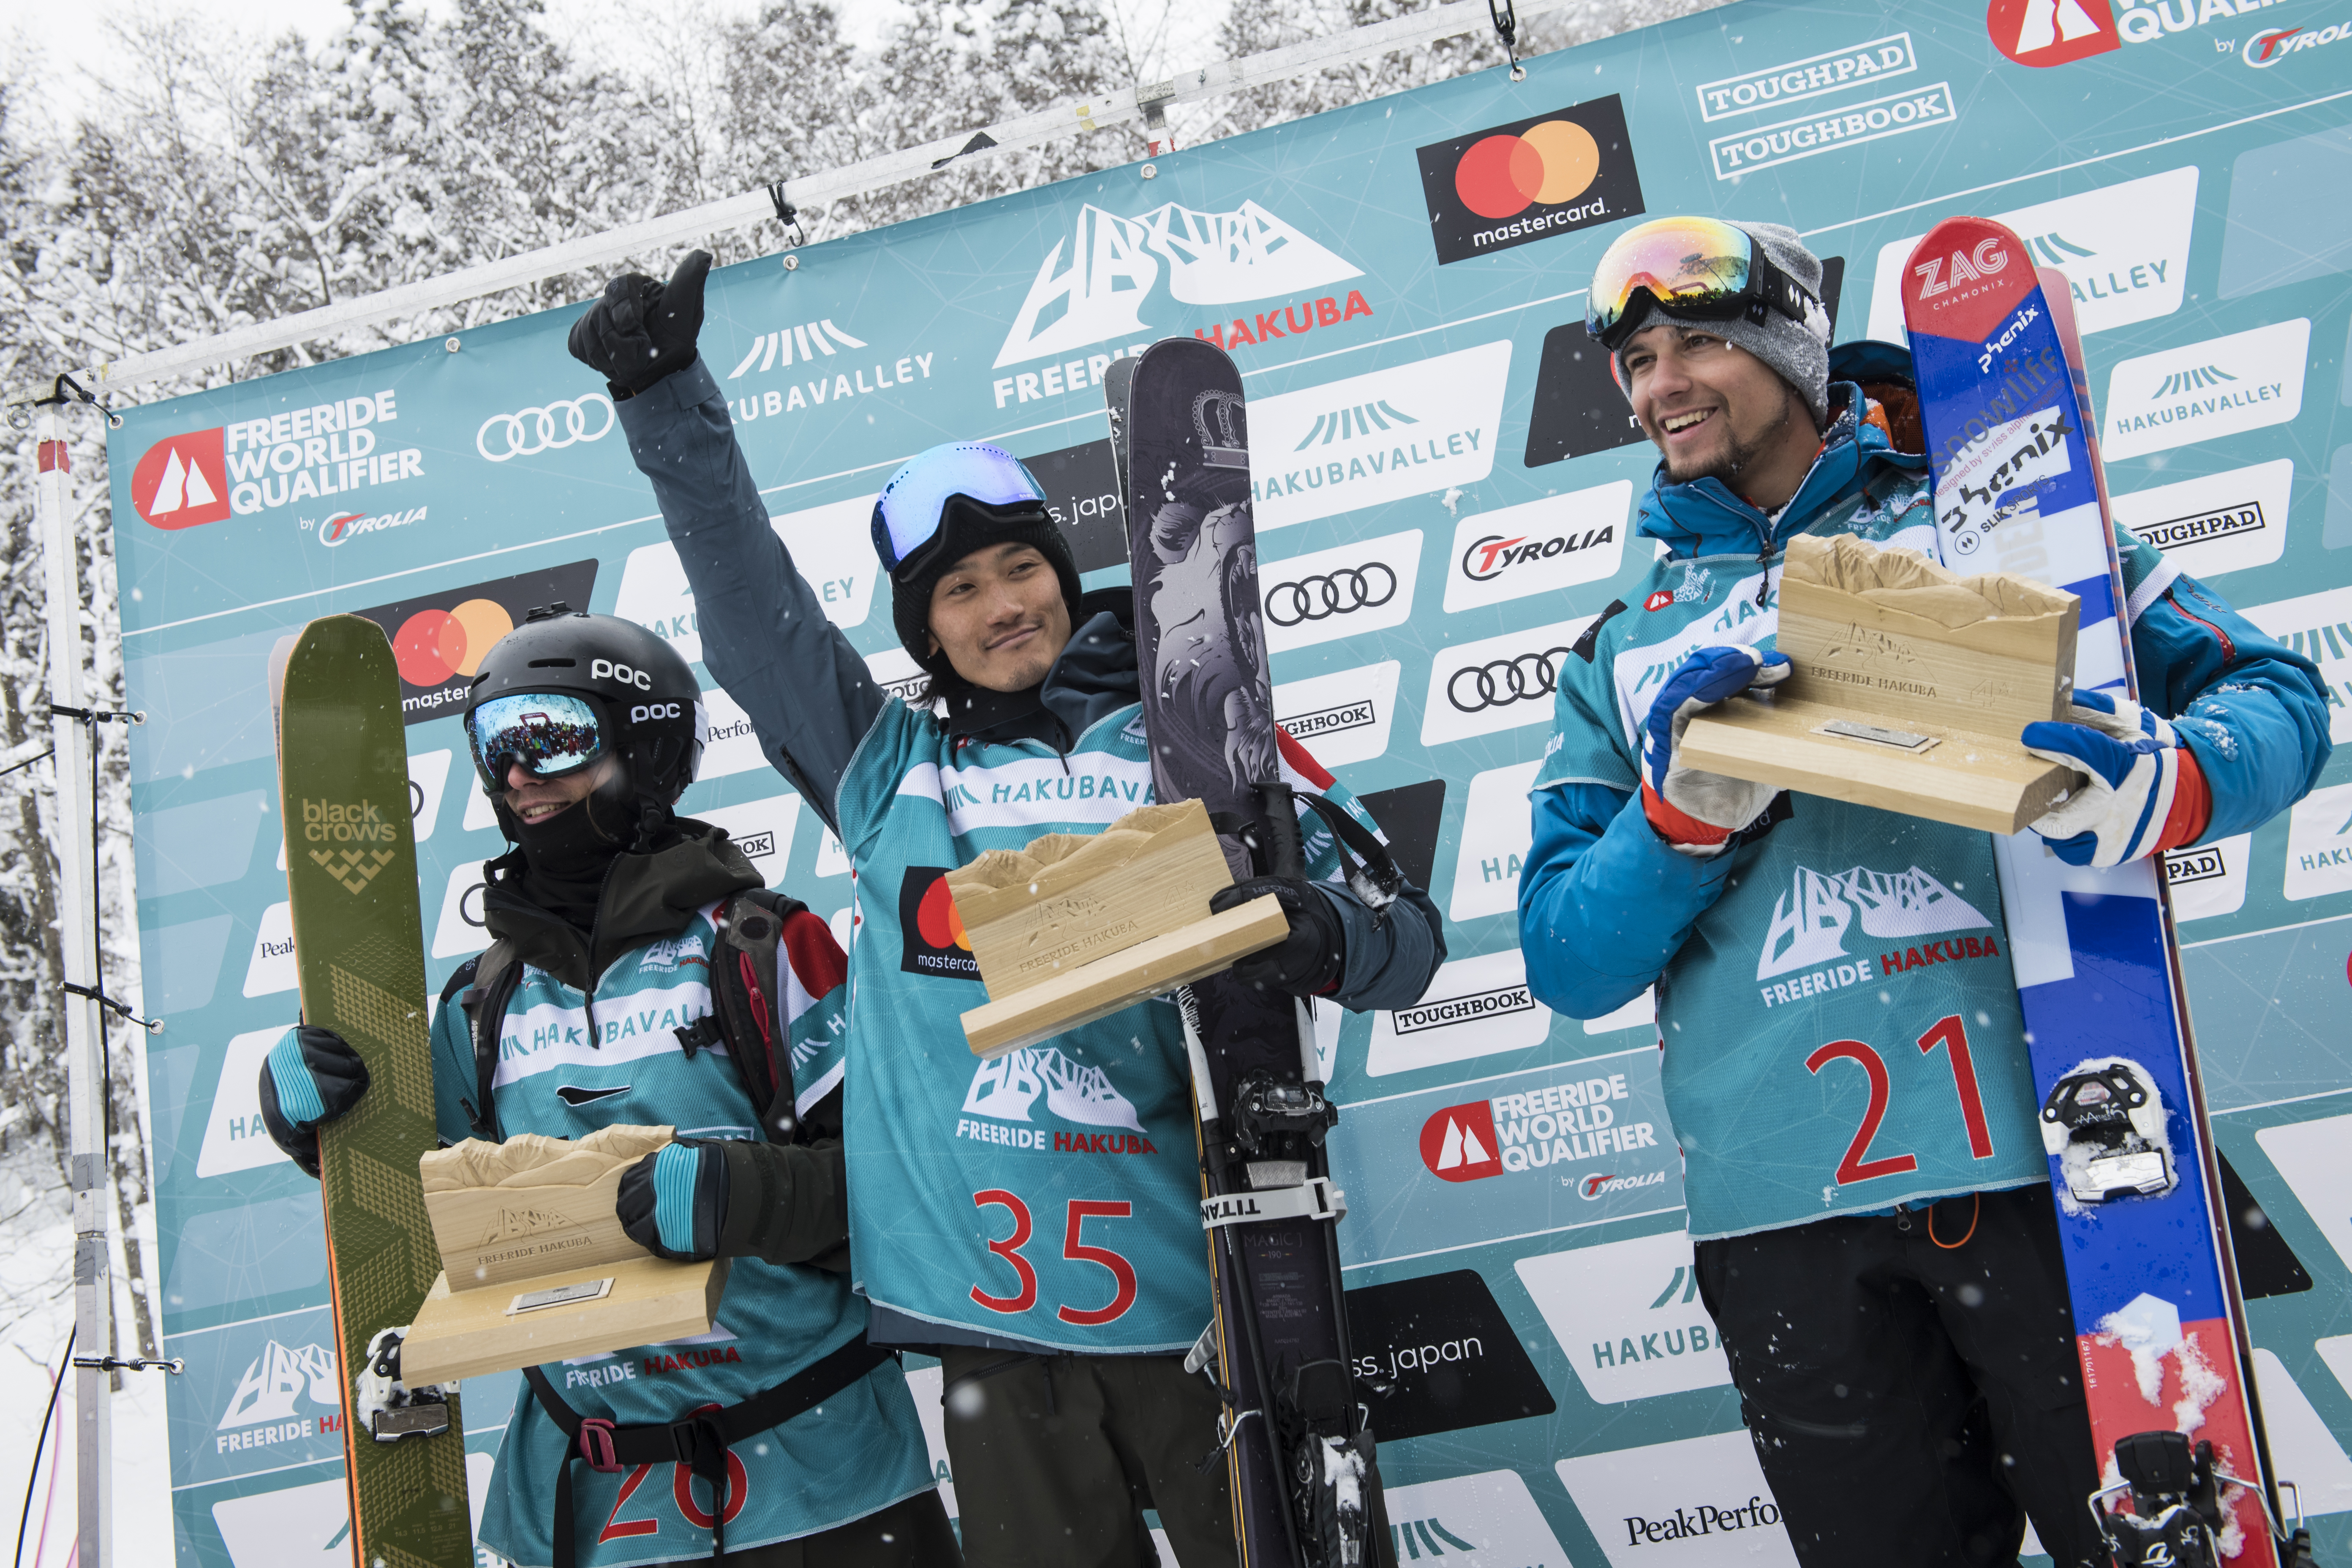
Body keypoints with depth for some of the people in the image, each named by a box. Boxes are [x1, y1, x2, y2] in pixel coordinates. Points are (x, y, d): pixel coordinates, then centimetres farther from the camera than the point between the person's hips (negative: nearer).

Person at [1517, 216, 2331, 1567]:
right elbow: (1566, 962, 8)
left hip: (2036, 1153, -2)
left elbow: (2274, 695, 5)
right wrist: (1683, 812, -10)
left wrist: (2170, 784, -18)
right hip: (1782, 1212, 3)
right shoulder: (1624, 653, 17)